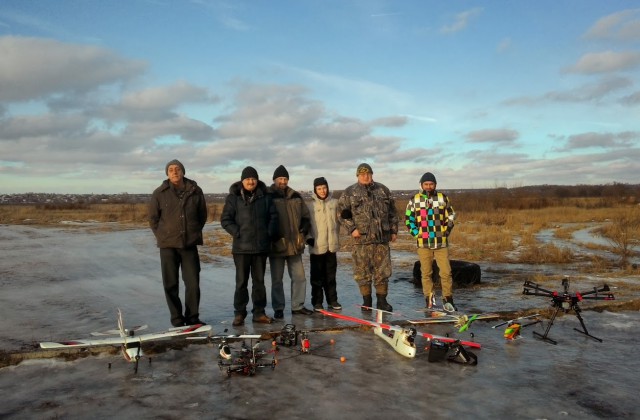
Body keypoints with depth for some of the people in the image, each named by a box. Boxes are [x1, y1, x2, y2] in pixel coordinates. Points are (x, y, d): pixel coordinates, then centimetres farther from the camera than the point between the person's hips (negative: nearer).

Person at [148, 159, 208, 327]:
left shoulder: (195, 191, 2)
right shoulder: (159, 193, -1)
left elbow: (202, 216, 12)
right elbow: (153, 218, 7)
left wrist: (194, 233, 9)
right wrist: (162, 236, 4)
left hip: (190, 244, 1)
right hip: (168, 245, -1)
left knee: (193, 283, 3)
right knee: (171, 284, 4)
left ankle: (192, 317, 17)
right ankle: (177, 319, 16)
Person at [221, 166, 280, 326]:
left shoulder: (265, 197, 6)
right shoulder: (233, 197, -1)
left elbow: (273, 216, 9)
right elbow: (225, 219, -2)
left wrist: (270, 234, -3)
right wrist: (237, 233, -11)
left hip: (261, 246, 2)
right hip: (242, 247, -2)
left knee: (259, 281, 10)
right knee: (241, 281, 3)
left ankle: (259, 313, 18)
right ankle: (239, 314, 13)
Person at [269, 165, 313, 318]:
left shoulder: (296, 197, 10)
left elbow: (305, 216, 17)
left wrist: (303, 232, 3)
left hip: (294, 244, 4)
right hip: (276, 245, -4)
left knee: (299, 276, 8)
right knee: (277, 279, 6)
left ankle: (297, 306, 20)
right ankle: (278, 308, 16)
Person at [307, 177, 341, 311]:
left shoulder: (334, 203, 5)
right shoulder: (311, 205, -5)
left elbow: (337, 221, 13)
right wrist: (308, 237, -9)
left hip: (331, 245, 3)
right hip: (316, 246, -3)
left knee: (331, 275, 11)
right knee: (317, 276, 3)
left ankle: (332, 300, 20)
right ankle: (317, 302, 12)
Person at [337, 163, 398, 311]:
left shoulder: (383, 190, 11)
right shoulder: (349, 192, 3)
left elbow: (393, 212, 16)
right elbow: (342, 213, 2)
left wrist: (394, 230, 12)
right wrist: (351, 229, -8)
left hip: (382, 238, 2)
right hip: (362, 238, -2)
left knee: (383, 270, 5)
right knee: (363, 271, 3)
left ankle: (382, 301, 16)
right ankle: (366, 301, 15)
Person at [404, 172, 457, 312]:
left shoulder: (443, 198, 5)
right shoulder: (414, 200, 3)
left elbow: (451, 216, 12)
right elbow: (408, 219, 8)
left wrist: (446, 231, 4)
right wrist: (416, 233, 1)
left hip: (441, 242, 0)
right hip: (423, 243, 0)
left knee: (446, 272, -3)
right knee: (426, 273, 5)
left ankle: (448, 299, 9)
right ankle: (429, 300, 14)